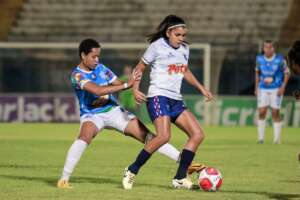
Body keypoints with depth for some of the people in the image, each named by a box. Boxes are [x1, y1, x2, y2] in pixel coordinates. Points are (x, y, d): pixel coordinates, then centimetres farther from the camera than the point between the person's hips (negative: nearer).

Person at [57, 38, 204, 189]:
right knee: (85, 137, -37)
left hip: (113, 110, 5)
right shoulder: (77, 75, -17)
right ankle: (64, 179, -29)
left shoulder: (101, 68, 2)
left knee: (146, 135, -4)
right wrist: (126, 85, -33)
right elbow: (97, 90, -31)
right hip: (92, 115, -5)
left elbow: (118, 85, 9)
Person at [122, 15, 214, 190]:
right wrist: (135, 89, -13)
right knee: (164, 136, -27)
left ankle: (180, 178, 1)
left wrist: (202, 88, 26)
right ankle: (132, 171, -15)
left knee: (198, 135, -2)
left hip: (176, 100, 8)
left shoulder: (184, 49, 14)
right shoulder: (157, 46, -6)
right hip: (158, 96, -8)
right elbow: (139, 68, 0)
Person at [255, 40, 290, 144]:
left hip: (276, 89, -3)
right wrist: (256, 87, 10)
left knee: (275, 113, -3)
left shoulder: (280, 59, -10)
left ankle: (277, 139, 5)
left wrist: (283, 87, -11)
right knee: (261, 113, -4)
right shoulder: (259, 59, 0)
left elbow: (286, 73, -1)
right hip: (263, 89, 3)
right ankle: (261, 137, 6)